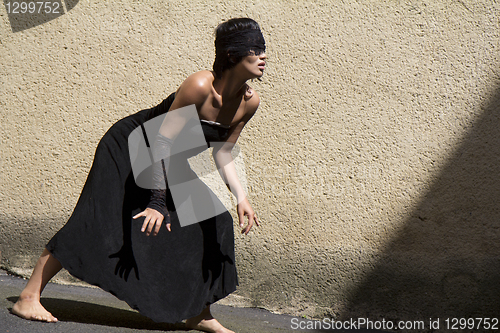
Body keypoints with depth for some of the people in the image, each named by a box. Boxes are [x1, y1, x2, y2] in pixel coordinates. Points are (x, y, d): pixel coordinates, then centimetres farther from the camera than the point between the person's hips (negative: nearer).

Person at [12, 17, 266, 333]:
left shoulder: (249, 102, -11)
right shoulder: (199, 86, -32)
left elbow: (222, 152, -1)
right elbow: (165, 140, -30)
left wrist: (241, 197, -12)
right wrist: (157, 201, -32)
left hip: (167, 162, 7)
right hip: (128, 149, -7)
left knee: (213, 224, 0)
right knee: (97, 222, -14)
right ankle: (29, 297, -4)